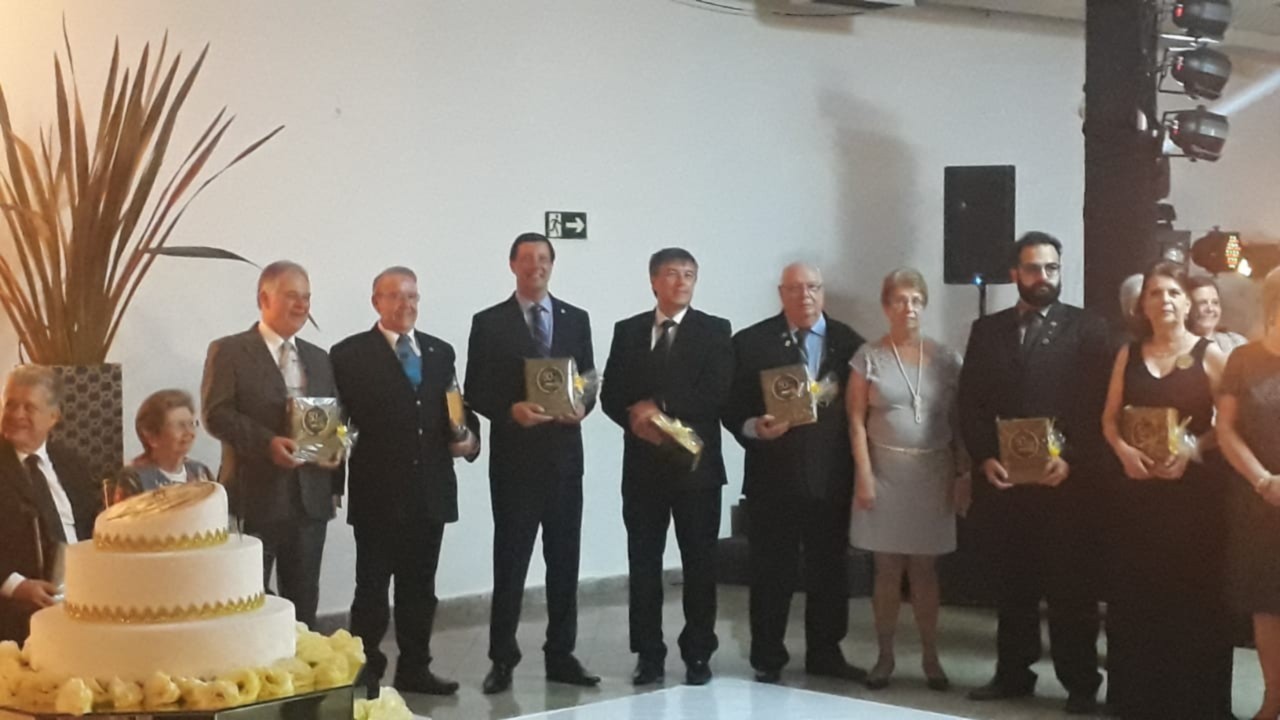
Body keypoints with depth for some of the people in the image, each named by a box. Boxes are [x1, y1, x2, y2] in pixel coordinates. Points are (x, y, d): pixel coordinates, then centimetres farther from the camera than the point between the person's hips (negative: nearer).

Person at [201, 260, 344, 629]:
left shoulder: (319, 358, 17)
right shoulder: (229, 351, -2)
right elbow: (216, 414, -11)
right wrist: (266, 442, -24)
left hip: (310, 498, 6)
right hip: (255, 497, -5)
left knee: (303, 603, 10)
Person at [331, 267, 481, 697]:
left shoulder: (441, 352, 12)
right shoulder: (350, 354, -3)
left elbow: (458, 409, 16)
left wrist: (468, 437, -3)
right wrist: (338, 478, -15)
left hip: (430, 492, 5)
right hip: (378, 493, -5)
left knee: (420, 587, 13)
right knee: (372, 588, 2)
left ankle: (414, 669, 23)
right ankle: (366, 673, 10)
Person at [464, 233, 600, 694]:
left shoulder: (576, 319, 10)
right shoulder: (489, 323, 0)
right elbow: (475, 392, -2)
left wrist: (582, 406, -11)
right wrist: (511, 410, -19)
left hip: (565, 454, 3)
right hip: (514, 455, -3)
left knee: (564, 558, 8)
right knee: (511, 558, 1)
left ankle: (561, 655, 17)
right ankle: (502, 659, 8)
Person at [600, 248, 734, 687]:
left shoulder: (715, 331, 1)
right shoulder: (627, 331, 10)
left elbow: (717, 394, -10)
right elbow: (610, 395, 6)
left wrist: (660, 407, -14)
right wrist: (636, 420, -13)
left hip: (696, 462, -2)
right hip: (643, 461, 2)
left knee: (699, 561, 3)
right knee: (643, 561, 4)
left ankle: (698, 654, 11)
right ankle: (649, 654, 11)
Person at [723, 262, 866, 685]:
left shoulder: (849, 343, 5)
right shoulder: (751, 343, 1)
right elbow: (732, 407, 0)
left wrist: (860, 469, -4)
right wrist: (755, 428, -19)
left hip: (831, 479, 2)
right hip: (773, 478, -2)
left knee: (829, 571, 10)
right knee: (771, 574, 5)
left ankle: (825, 654, 24)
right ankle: (768, 660, 15)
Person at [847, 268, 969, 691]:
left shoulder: (945, 359, 5)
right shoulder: (869, 357, 1)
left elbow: (958, 422, 6)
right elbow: (857, 422, -1)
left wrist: (964, 474, 0)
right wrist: (864, 475, -8)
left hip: (932, 474, 1)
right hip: (885, 472, -1)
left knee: (924, 568, 6)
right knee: (888, 569, 3)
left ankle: (930, 657, 12)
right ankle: (885, 656, 11)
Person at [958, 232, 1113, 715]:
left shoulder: (1088, 329, 3)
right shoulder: (986, 330, 12)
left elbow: (1099, 405, -4)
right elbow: (970, 403, 8)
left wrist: (1072, 460, -14)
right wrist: (984, 458, -5)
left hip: (1068, 481, -3)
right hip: (1003, 480, 3)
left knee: (1071, 589, 2)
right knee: (1012, 585, 10)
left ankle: (1080, 684, 10)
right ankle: (1013, 673, 20)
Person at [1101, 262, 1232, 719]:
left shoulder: (1209, 354, 0)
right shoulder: (1129, 355, 10)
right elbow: (1110, 419, 10)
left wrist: (1191, 448, -16)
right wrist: (1124, 450, -9)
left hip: (1193, 488, -3)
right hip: (1139, 488, 3)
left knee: (1193, 592, -2)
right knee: (1137, 592, 3)